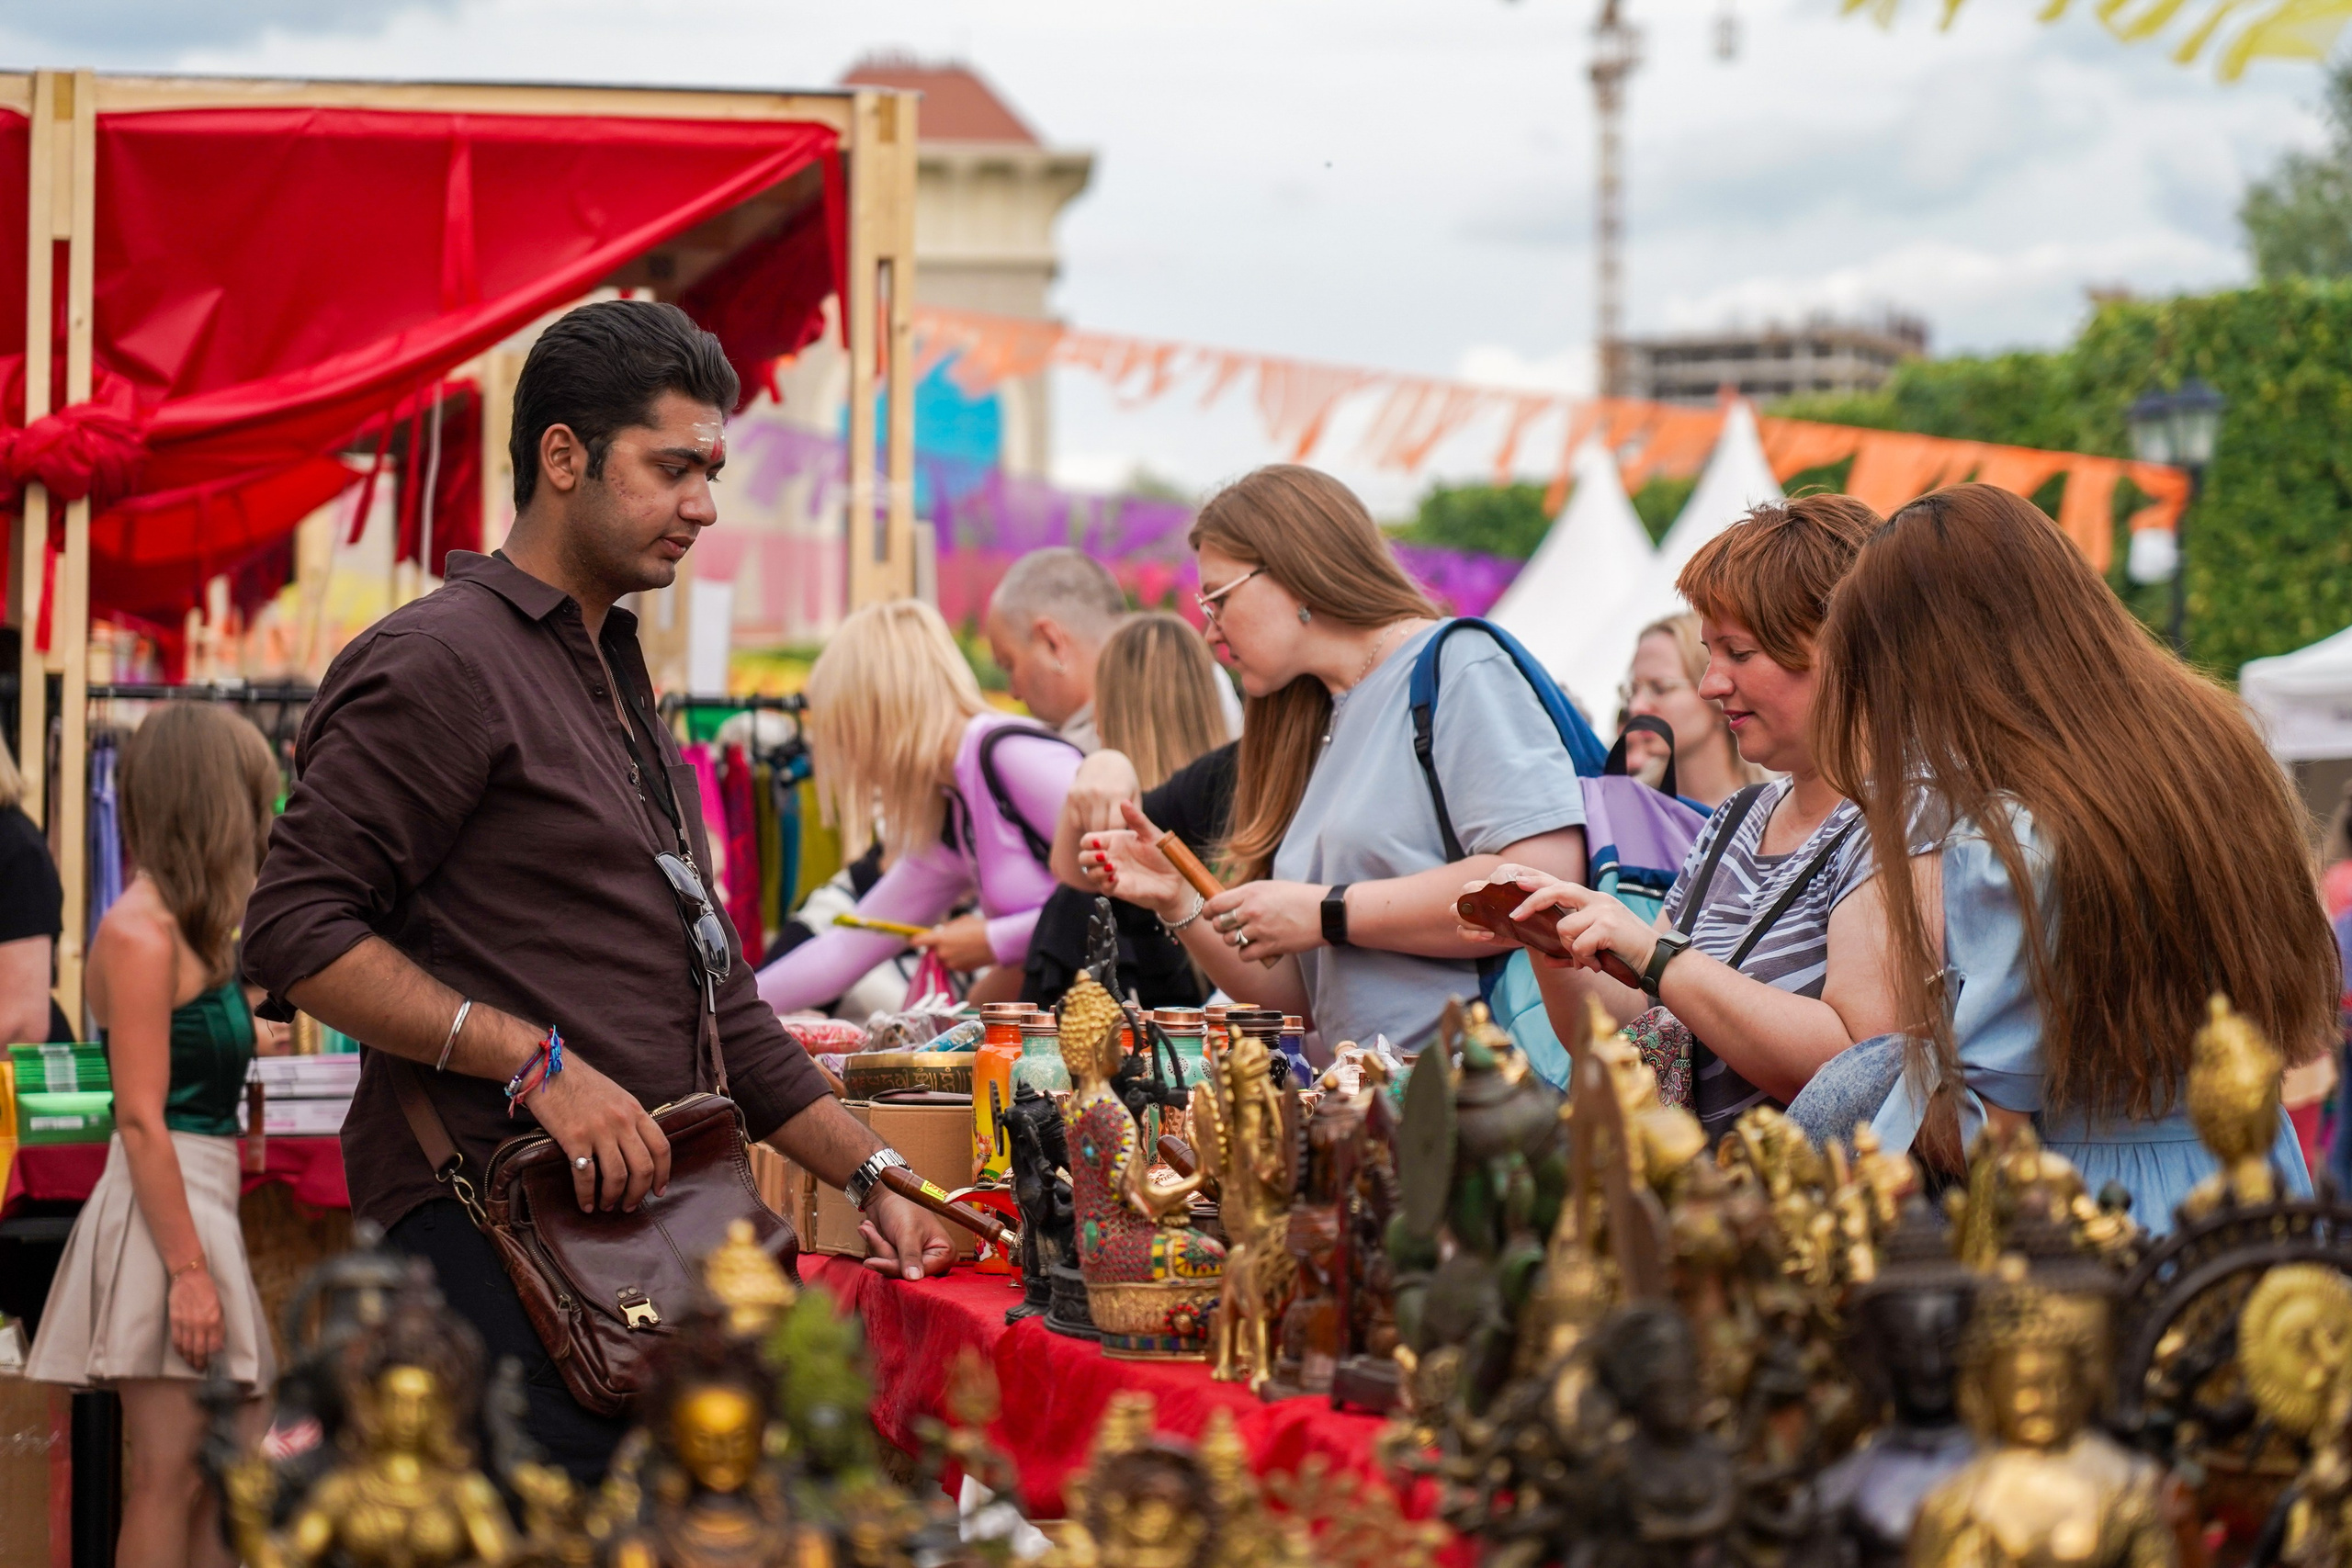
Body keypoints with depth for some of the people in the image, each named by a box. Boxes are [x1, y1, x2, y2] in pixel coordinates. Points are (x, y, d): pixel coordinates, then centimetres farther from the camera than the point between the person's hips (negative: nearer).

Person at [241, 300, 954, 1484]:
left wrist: (871, 1175, 22)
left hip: (630, 1221, 9)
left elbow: (715, 998, 29)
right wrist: (538, 1063, -18)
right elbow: (293, 933, -15)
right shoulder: (441, 662, -6)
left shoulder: (615, 682, 25)